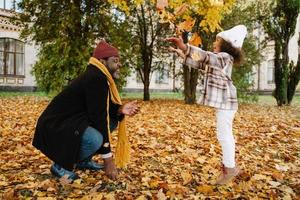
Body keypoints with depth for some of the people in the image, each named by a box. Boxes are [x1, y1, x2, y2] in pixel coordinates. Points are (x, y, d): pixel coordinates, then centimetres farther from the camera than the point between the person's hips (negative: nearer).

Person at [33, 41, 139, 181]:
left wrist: (120, 109, -12)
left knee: (112, 120, 9)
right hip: (55, 127, -10)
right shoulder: (95, 79, -22)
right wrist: (108, 158, -20)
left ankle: (83, 160, 13)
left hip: (71, 122, 10)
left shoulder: (99, 77, 7)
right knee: (95, 139, -34)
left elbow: (103, 110, 11)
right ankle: (60, 166, -7)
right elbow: (98, 117, -24)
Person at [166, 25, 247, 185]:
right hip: (222, 101, 11)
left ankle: (229, 168, 1)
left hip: (225, 101, -11)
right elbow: (199, 63, 22)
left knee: (224, 135, -7)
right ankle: (230, 166, 24)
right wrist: (180, 52, 18)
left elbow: (205, 57, -31)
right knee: (225, 135, 15)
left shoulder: (224, 57, -13)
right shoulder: (218, 58, 20)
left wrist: (184, 47, -43)